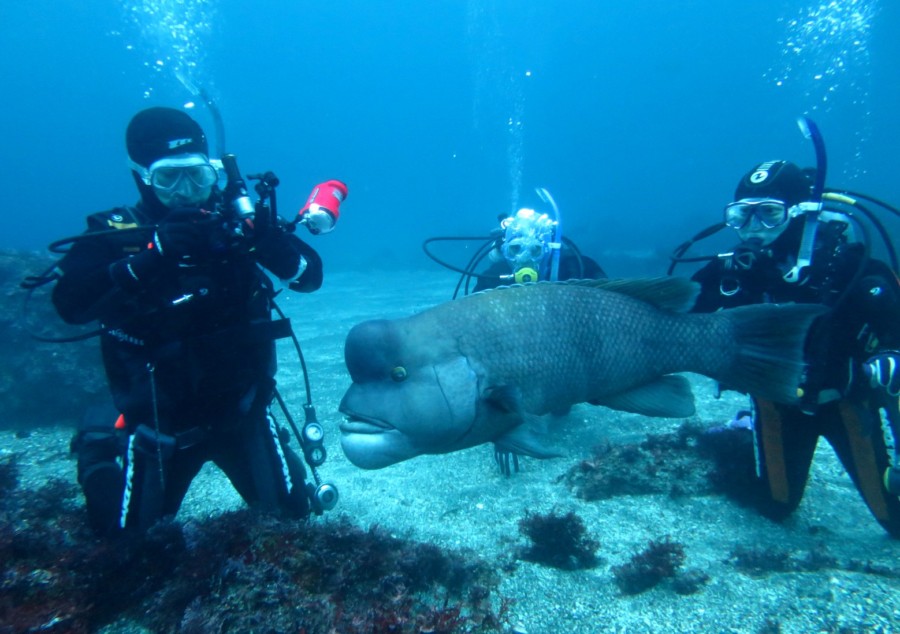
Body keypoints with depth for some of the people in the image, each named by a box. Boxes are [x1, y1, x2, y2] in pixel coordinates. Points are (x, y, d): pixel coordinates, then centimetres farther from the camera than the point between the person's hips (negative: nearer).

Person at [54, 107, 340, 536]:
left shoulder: (236, 220, -7)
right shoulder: (115, 235, -10)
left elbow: (309, 276, -12)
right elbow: (69, 305, -25)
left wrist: (270, 239, -31)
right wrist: (150, 256, -36)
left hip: (242, 410, 1)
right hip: (159, 418, -1)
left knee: (292, 513, 11)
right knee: (124, 534, 16)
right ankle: (101, 446, 40)